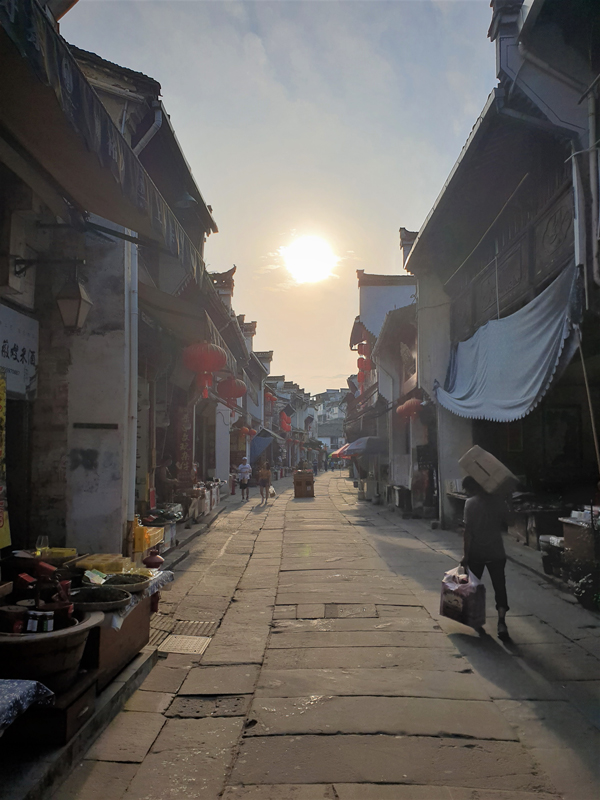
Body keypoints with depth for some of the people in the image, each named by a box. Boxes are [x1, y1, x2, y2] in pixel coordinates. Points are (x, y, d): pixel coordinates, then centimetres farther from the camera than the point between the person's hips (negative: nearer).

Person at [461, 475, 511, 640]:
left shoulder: (471, 503, -11)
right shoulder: (499, 500, 0)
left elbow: (468, 530, -13)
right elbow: (505, 524, 7)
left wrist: (466, 554, -9)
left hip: (476, 553, -2)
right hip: (496, 552, 2)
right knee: (500, 587, 3)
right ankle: (501, 622, -11)